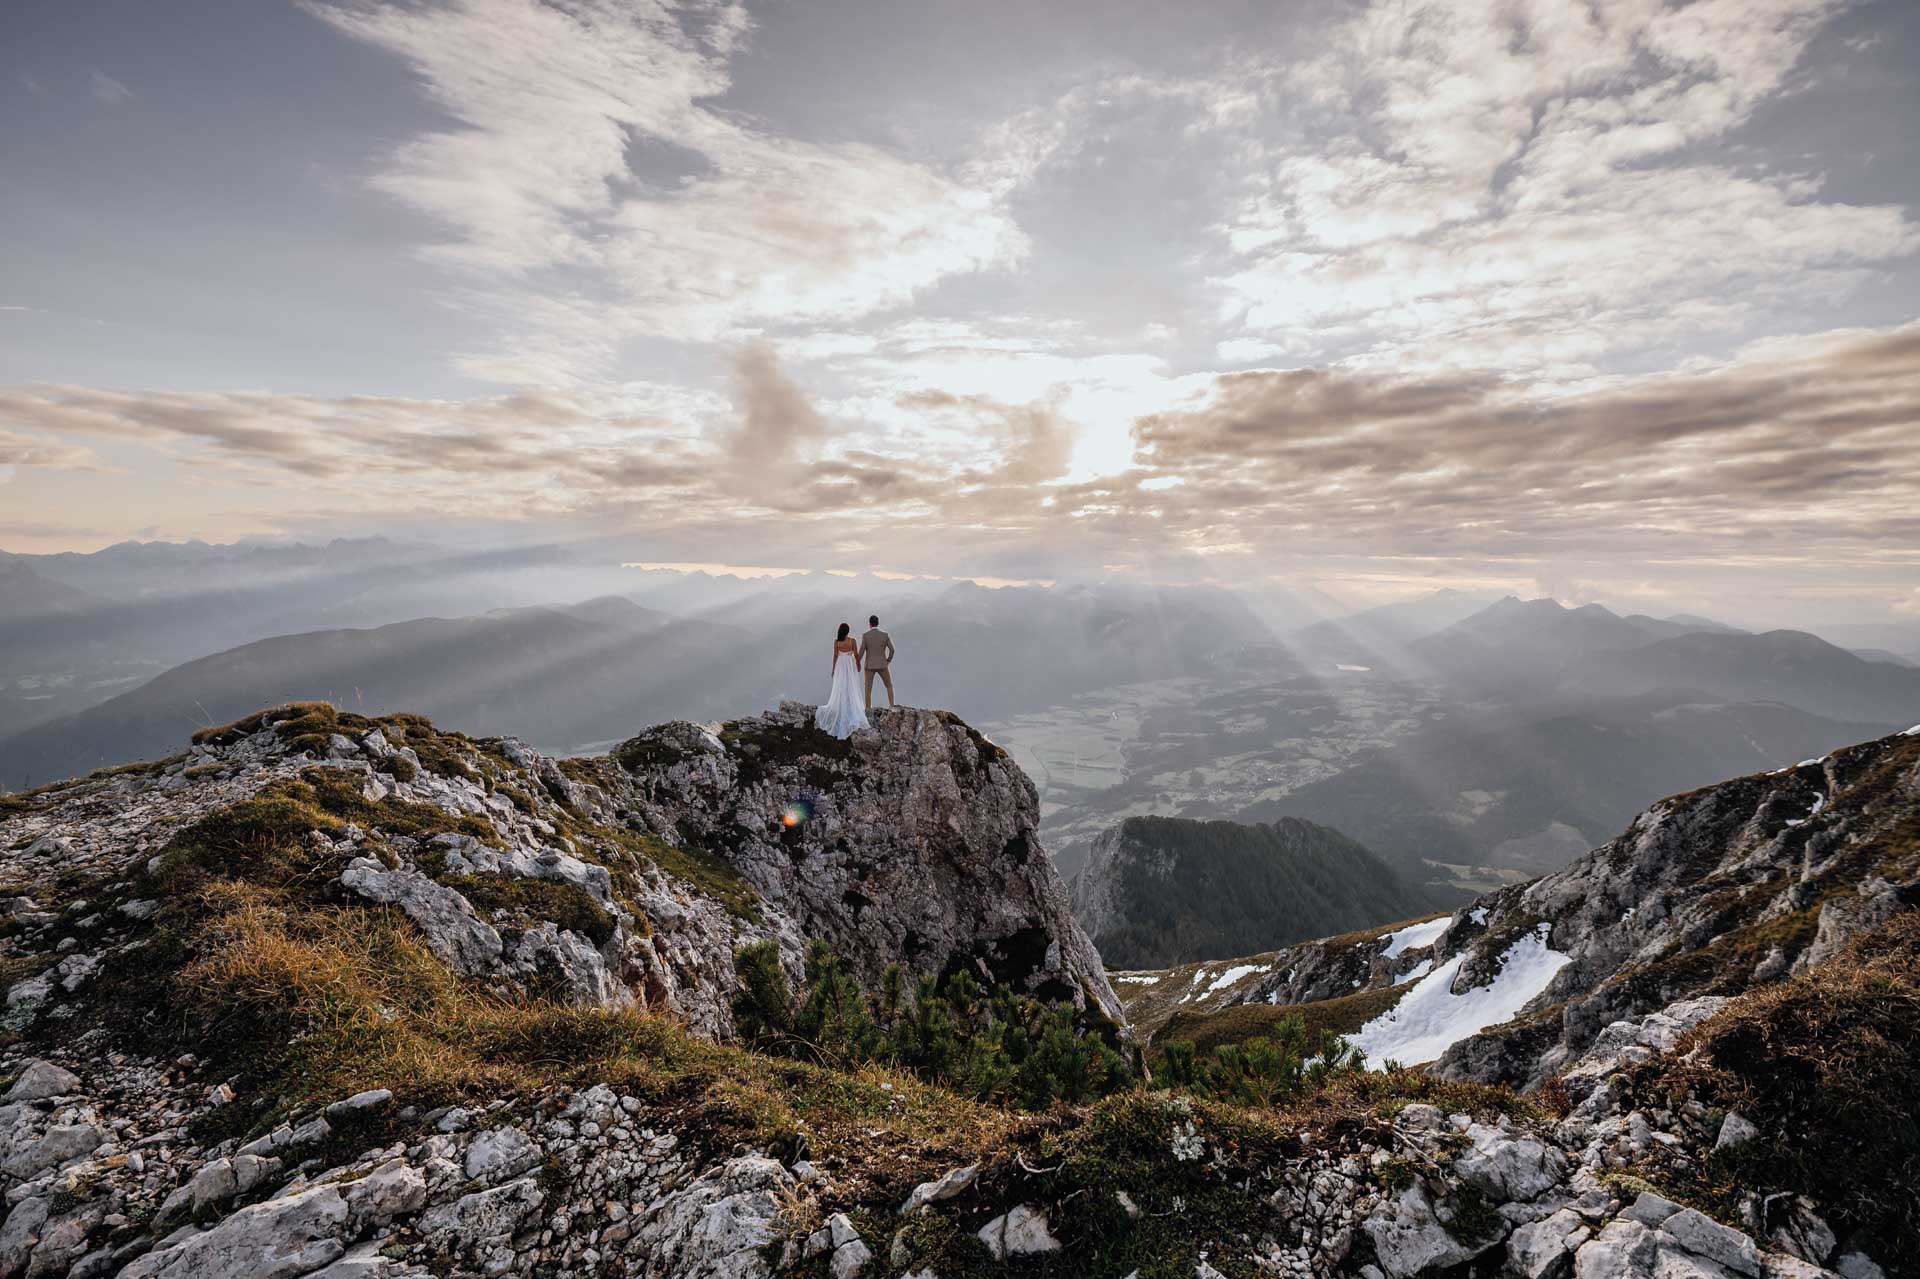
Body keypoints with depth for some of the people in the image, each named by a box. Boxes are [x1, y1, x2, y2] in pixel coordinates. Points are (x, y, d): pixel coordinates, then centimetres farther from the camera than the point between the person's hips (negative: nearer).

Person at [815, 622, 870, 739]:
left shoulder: (836, 641, -7)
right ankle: (852, 711, 4)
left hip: (840, 665, 1)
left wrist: (833, 669, 4)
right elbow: (856, 654, -7)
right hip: (850, 665, -1)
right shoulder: (852, 640, -10)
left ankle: (839, 711, 12)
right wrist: (858, 665, 8)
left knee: (840, 689, 10)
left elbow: (835, 655, -5)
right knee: (851, 689, 5)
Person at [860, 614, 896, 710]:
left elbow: (861, 652, -10)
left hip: (870, 665, 0)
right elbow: (892, 649, -9)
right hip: (882, 665, 1)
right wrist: (888, 661, 6)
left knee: (868, 689, 7)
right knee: (889, 686, 16)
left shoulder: (865, 635, -8)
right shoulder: (885, 635, -5)